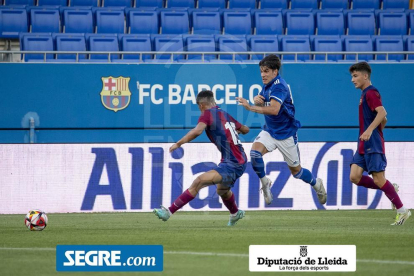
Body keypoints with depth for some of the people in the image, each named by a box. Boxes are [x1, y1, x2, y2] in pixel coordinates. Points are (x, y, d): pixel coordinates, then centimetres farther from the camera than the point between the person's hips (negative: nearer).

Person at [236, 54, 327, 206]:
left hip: (285, 134, -6)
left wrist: (250, 107, -42)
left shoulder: (279, 86, -24)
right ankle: (264, 182, -4)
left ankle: (316, 184, 38)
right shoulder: (267, 85, 3)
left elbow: (274, 109, -37)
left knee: (296, 171, 9)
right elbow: (262, 106, 11)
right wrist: (257, 100, -13)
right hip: (269, 131, 6)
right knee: (255, 152, -24)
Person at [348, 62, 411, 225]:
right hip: (364, 145, 9)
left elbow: (382, 113, -27)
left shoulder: (371, 93, -10)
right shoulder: (365, 94, 20)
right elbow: (383, 120, 26)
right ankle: (390, 189, 10)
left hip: (373, 145, -9)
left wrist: (369, 130, -36)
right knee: (355, 177, -3)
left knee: (378, 179, -9)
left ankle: (402, 211, 1)